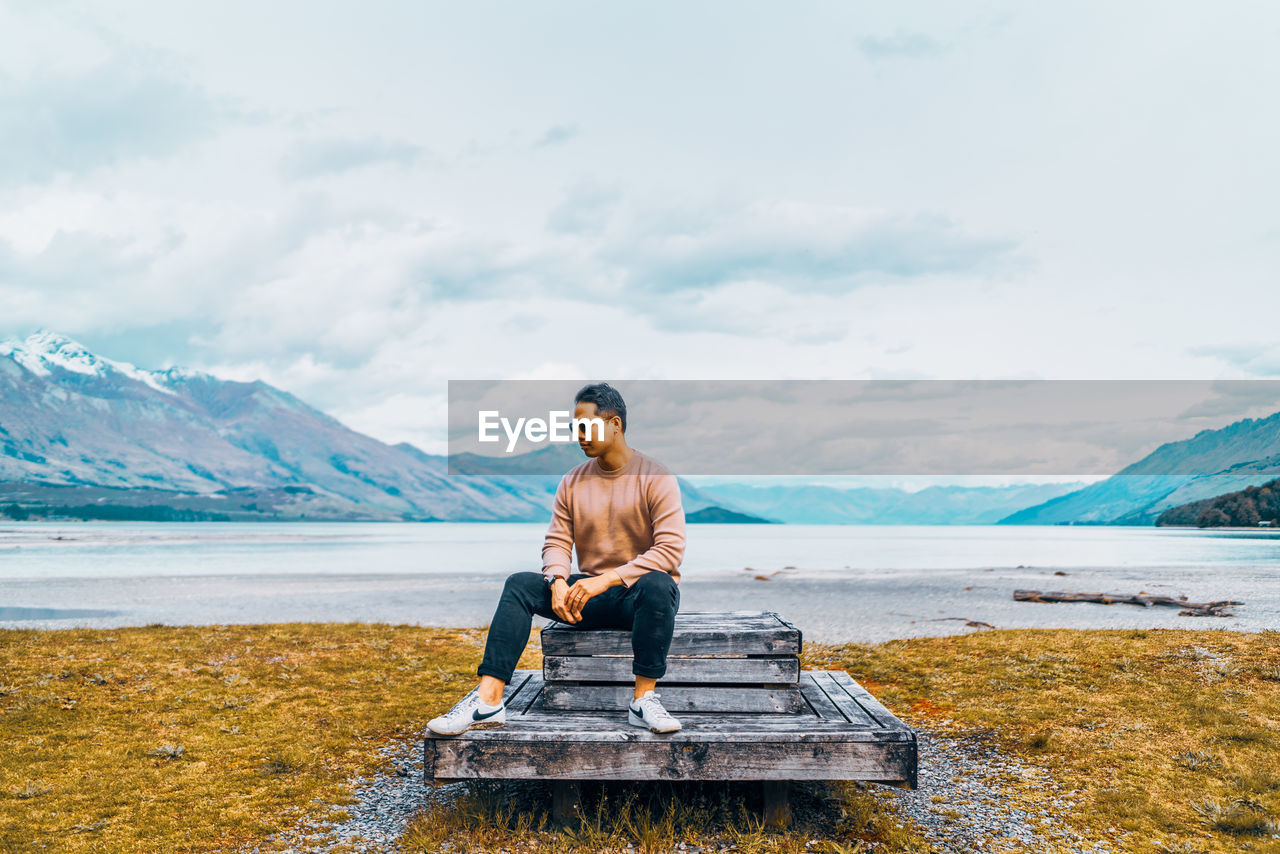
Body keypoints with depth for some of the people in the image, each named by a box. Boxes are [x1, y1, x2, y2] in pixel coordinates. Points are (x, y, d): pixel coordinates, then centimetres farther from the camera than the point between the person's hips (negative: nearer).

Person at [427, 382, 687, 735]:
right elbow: (556, 542, 5)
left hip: (642, 592, -4)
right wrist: (558, 582, -19)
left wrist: (606, 580, -26)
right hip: (590, 596, 4)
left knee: (657, 584, -39)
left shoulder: (655, 477, -9)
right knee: (519, 584, -18)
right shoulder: (572, 481, 8)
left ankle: (644, 699, -31)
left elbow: (671, 549, -18)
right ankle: (488, 701, -28)